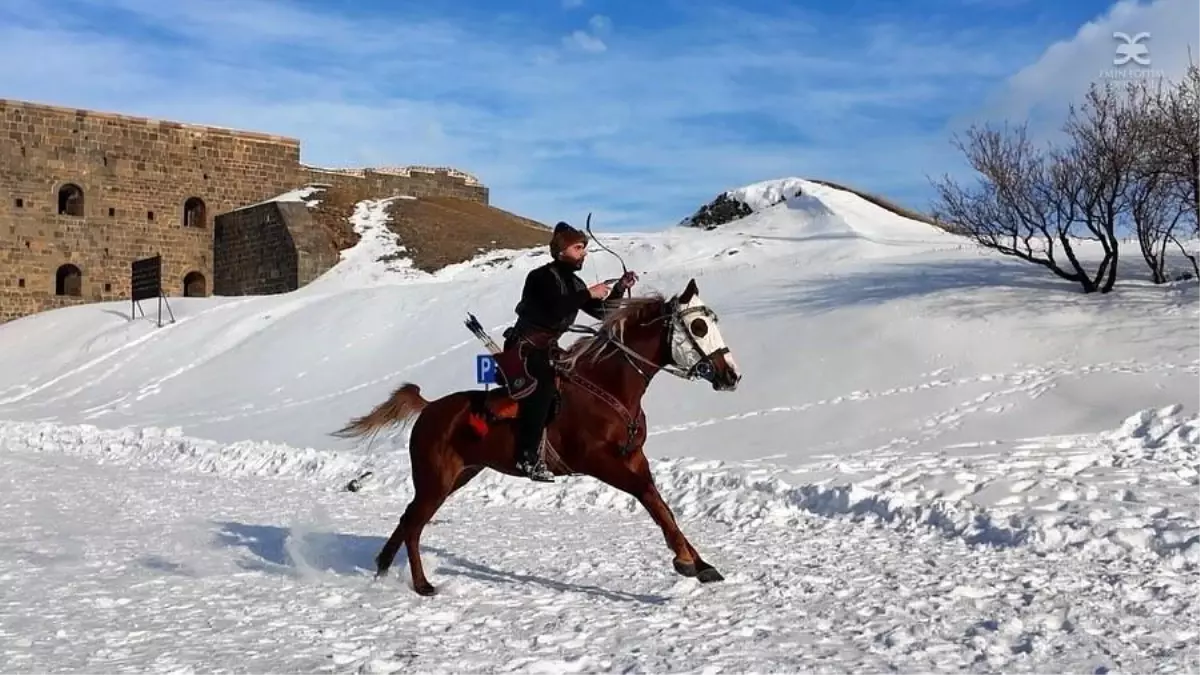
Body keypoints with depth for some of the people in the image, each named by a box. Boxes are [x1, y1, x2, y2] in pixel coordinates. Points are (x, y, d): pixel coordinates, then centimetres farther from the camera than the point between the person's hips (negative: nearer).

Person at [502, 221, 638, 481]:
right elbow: (556, 308, -30)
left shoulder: (572, 281, 11)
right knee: (543, 386, -27)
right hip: (525, 348, -9)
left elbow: (601, 311, 12)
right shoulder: (544, 276, -14)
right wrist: (588, 294, -25)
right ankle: (528, 456, -28)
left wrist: (619, 289, 0)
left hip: (547, 348, 9)